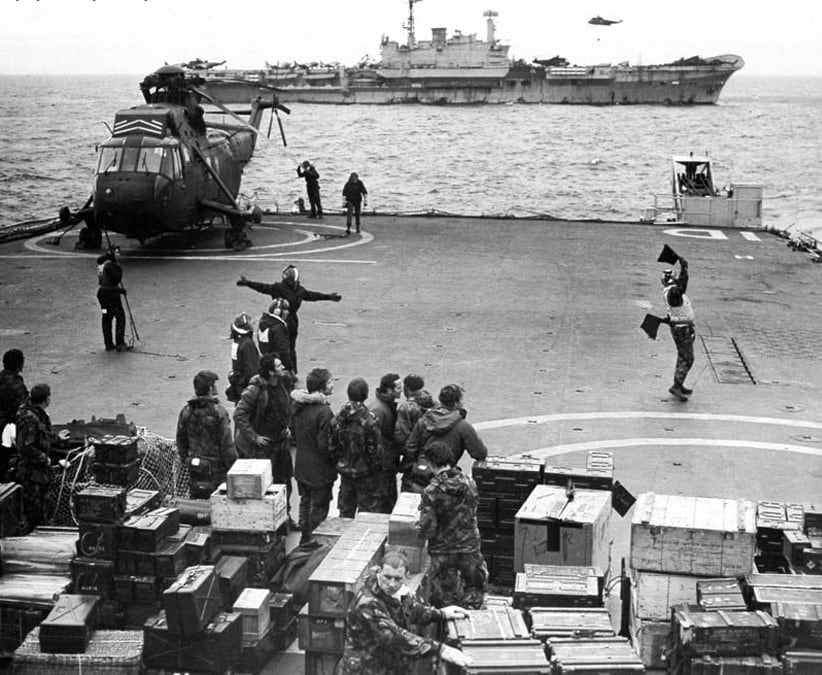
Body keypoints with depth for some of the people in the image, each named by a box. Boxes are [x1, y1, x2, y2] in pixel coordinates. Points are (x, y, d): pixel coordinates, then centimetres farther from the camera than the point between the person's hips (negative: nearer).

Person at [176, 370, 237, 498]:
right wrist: (233, 467, -7)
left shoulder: (186, 411, 0)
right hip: (216, 467, -5)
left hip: (194, 469, 5)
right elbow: (227, 444, -16)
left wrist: (185, 460, 22)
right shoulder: (218, 412, -17)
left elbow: (181, 440, 10)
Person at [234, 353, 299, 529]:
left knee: (284, 482, 14)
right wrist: (254, 437, -19)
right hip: (262, 444, -7)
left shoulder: (282, 383, 0)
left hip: (281, 441, 7)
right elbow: (239, 415, -21)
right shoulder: (255, 390, -22)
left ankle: (285, 517, 28)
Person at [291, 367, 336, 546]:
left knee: (305, 501, 22)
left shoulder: (298, 405, -3)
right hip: (320, 469, -7)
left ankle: (304, 536, 34)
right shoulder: (324, 412, -27)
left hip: (301, 465, 7)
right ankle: (315, 541, 17)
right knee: (319, 507, 8)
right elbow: (325, 444, -25)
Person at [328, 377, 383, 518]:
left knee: (345, 510, 17)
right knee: (368, 510, 4)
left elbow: (332, 446, 5)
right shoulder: (368, 419, -20)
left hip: (345, 471, 5)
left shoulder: (338, 418, -3)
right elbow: (374, 448, -17)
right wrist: (377, 467, -1)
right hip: (366, 473, -5)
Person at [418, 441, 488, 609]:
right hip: (469, 547, 2)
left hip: (442, 552, -2)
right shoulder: (469, 483, -8)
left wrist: (421, 528, 3)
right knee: (476, 589, 21)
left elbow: (427, 530, -19)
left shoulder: (431, 491, -19)